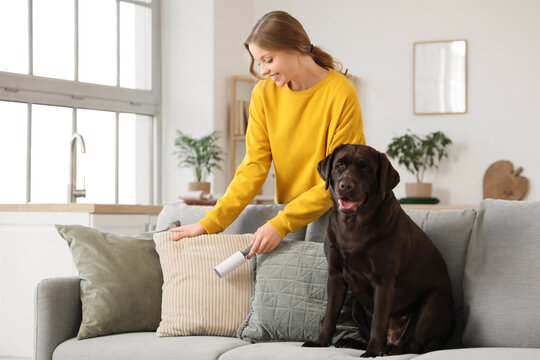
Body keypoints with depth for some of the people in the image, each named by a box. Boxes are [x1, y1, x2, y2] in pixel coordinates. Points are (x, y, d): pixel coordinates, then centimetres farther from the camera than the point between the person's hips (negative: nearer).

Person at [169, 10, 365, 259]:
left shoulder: (341, 94, -15)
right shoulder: (264, 94, 0)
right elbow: (254, 167, -3)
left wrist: (281, 224, -24)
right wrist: (210, 223, -13)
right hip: (290, 209, 4)